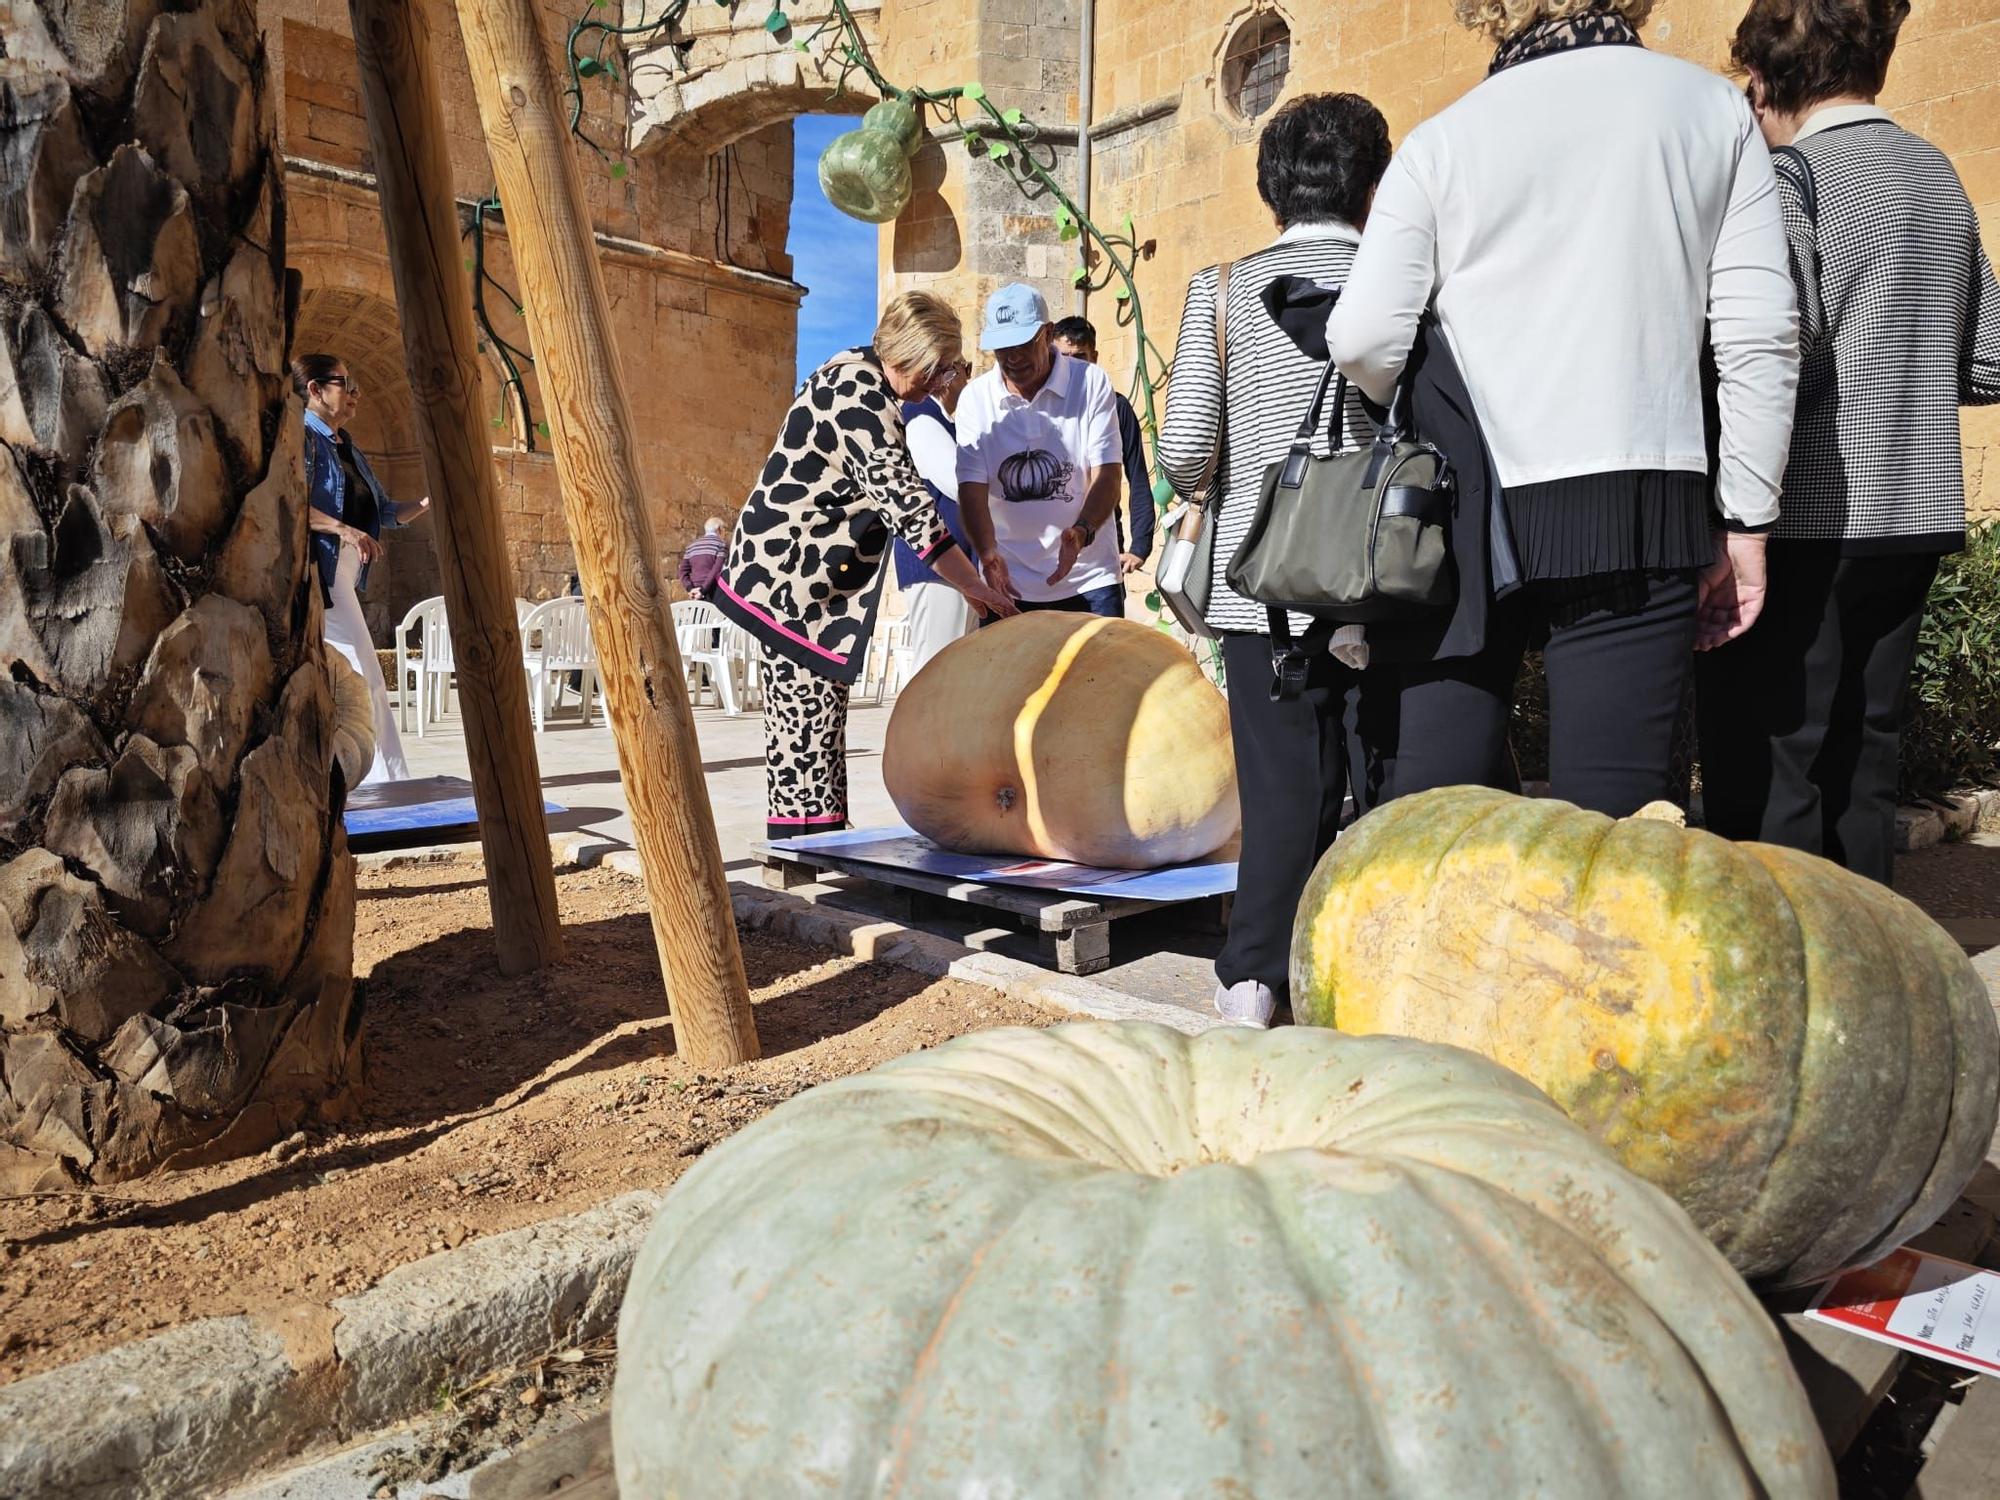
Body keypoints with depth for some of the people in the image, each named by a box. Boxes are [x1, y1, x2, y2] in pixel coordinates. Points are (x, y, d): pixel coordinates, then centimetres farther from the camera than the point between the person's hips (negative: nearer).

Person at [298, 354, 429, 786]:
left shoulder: (347, 448, 21)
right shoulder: (302, 437, -7)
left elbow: (385, 511, 22)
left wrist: (426, 502, 6)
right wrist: (340, 528, -28)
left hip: (341, 576, 9)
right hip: (318, 571, -9)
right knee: (365, 681, -10)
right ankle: (390, 780, -7)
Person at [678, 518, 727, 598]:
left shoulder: (692, 546, 17)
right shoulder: (722, 544, -1)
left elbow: (683, 571, 10)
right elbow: (717, 570, -13)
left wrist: (690, 589, -1)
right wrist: (703, 590, -14)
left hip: (696, 595, 5)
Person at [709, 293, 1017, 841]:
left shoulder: (855, 371, 11)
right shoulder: (865, 403, -21)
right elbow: (907, 505, -24)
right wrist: (974, 587, -21)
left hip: (806, 568, 11)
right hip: (793, 573, -11)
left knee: (814, 704, 11)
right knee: (807, 705, -8)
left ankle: (817, 837, 17)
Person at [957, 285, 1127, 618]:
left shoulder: (1091, 382, -2)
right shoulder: (975, 398, 1)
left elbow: (1106, 477, -7)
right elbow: (972, 488, -4)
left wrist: (1082, 531, -26)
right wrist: (987, 551, -23)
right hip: (1008, 584, 1)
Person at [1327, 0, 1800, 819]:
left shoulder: (1441, 141, 6)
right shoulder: (1713, 111, 10)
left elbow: (1363, 338, -4)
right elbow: (1760, 332, 3)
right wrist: (1744, 520, 7)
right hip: (1633, 504, 0)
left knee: (1431, 810, 6)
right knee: (1607, 813, 1)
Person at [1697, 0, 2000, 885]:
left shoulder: (1793, 176, -8)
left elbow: (1778, 355, -20)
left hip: (1813, 522, -8)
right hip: (1915, 515, 8)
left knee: (1763, 773, -3)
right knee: (1860, 756, 15)